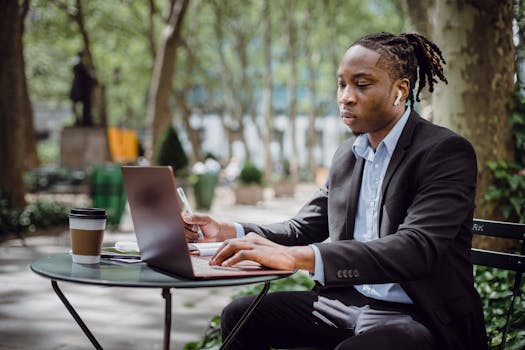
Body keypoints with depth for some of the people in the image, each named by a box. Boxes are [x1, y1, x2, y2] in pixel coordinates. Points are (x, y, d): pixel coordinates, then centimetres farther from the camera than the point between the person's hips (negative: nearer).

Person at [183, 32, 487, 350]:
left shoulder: (447, 153, -15)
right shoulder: (348, 156, 10)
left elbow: (417, 247, -29)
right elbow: (305, 228, 15)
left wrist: (299, 256, -39)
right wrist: (230, 232, -4)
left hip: (421, 318, -7)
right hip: (348, 301, 7)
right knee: (240, 317, 3)